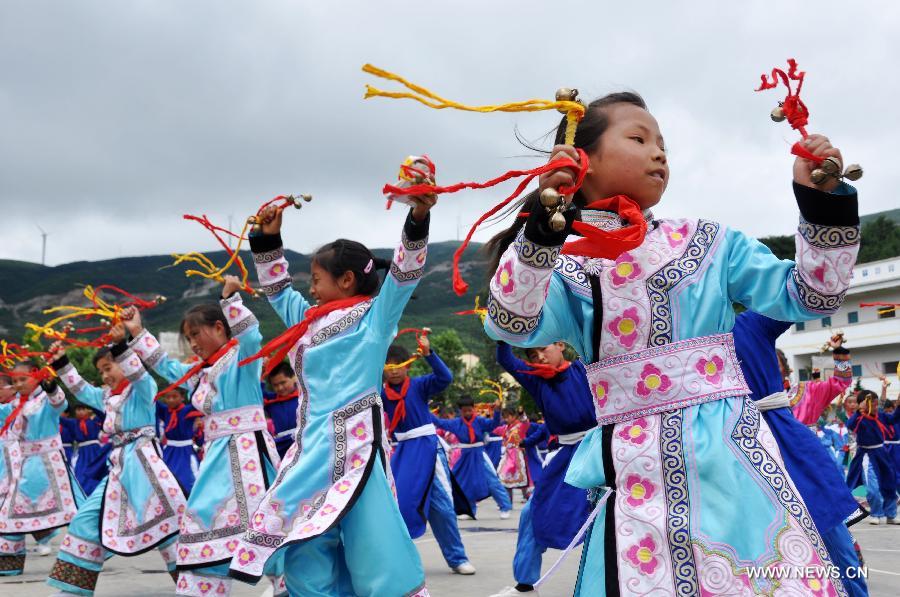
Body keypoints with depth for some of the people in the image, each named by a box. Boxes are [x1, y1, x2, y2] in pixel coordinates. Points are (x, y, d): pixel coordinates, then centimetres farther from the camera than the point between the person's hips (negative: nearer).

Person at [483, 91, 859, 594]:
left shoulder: (711, 242, 10)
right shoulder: (566, 267, 3)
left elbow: (809, 297, 9)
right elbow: (511, 326, -15)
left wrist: (825, 203, -4)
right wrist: (543, 225, -26)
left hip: (732, 454, 3)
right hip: (638, 471, -2)